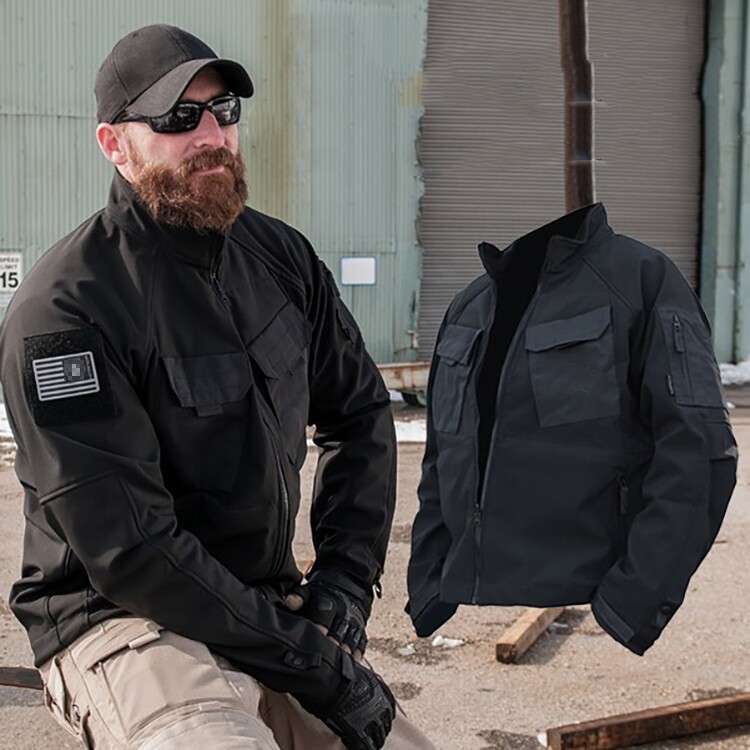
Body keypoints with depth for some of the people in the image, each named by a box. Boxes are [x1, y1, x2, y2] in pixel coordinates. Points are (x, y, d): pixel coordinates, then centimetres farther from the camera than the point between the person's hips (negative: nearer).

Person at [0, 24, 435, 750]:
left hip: (269, 604, 7)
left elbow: (359, 409, 15)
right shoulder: (64, 310, -18)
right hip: (125, 621, -7)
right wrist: (313, 661, -18)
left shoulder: (280, 255, 4)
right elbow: (126, 546, -21)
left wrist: (345, 579, 2)